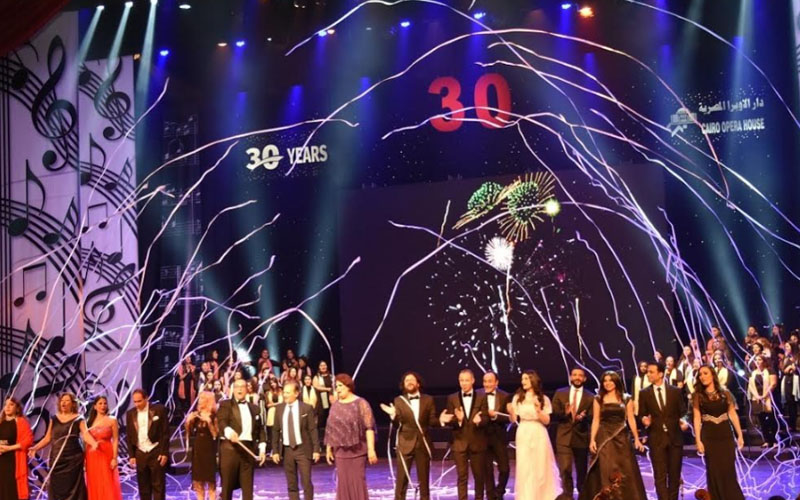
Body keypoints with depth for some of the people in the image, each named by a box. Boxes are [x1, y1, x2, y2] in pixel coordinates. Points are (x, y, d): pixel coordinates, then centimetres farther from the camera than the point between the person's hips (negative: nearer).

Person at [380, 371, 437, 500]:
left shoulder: (428, 400, 6)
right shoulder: (399, 400, 3)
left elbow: (432, 421, 4)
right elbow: (398, 422, -5)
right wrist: (393, 415, -26)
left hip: (423, 444, 1)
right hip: (405, 443, -1)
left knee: (424, 479, 9)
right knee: (401, 479, -2)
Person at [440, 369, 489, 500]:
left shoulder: (481, 398, 3)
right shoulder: (452, 398, 4)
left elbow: (486, 418, -4)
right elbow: (449, 421, 0)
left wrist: (479, 420, -26)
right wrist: (458, 419, -21)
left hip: (477, 443, 0)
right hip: (460, 443, 0)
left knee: (479, 476, 9)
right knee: (462, 477, 0)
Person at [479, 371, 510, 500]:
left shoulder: (505, 396, -3)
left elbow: (508, 418, -7)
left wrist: (495, 415, -21)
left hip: (499, 438, 0)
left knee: (504, 469, 1)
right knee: (487, 470, 6)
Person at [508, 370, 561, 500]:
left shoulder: (543, 399, 1)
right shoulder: (517, 398, 3)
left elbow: (546, 421, -1)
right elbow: (514, 420, 2)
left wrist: (538, 410, -18)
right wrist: (511, 412, -19)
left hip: (539, 435, -1)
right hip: (523, 435, 1)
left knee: (540, 468, 3)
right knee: (524, 468, -1)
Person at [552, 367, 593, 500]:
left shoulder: (590, 397, 3)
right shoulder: (560, 393, 5)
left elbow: (592, 418, -2)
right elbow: (553, 415, 1)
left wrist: (583, 417, -23)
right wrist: (564, 413, -18)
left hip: (581, 438, 1)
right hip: (564, 437, -1)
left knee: (581, 470, 13)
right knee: (565, 469, -11)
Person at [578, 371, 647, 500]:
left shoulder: (626, 399, 5)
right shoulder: (598, 399, 4)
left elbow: (631, 419, 3)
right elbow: (596, 420, 2)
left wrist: (636, 439, -3)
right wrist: (592, 440, -6)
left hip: (621, 438, 1)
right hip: (604, 438, -1)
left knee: (625, 471, 1)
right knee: (605, 472, -2)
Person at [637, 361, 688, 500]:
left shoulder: (675, 391, 6)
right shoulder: (644, 394, 5)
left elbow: (682, 412, 6)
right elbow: (641, 415, 6)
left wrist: (683, 421, -15)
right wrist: (644, 420, -16)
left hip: (674, 437, 1)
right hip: (656, 439, -1)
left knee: (675, 475, 8)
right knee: (660, 476, -4)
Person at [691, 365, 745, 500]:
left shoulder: (725, 393, 3)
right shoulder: (698, 396, 0)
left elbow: (733, 414, 5)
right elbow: (697, 419, -3)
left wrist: (740, 435, 1)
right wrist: (698, 440, -9)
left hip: (726, 435, 1)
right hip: (709, 437, -1)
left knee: (729, 470, 2)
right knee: (714, 472, 2)